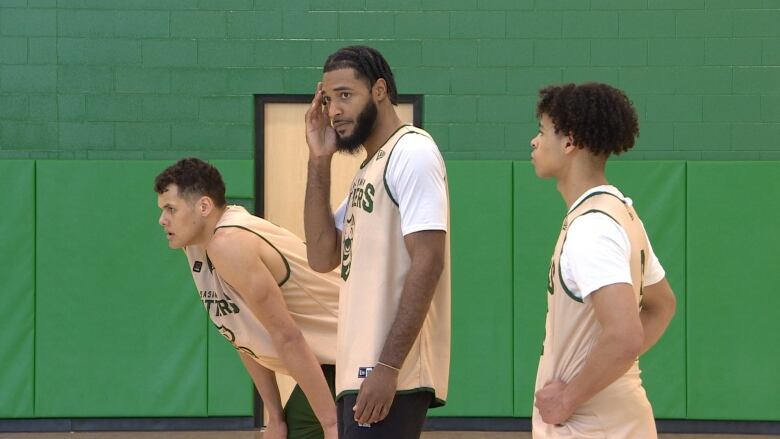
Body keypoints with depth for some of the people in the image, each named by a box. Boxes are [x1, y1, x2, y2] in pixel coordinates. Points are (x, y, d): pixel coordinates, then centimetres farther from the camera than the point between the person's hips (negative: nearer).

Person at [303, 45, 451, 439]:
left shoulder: (412, 152, -10)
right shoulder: (368, 168, 19)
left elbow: (427, 263, -18)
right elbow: (323, 256, 14)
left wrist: (387, 367, -23)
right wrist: (319, 160, 9)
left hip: (392, 376, -10)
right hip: (361, 371, 10)